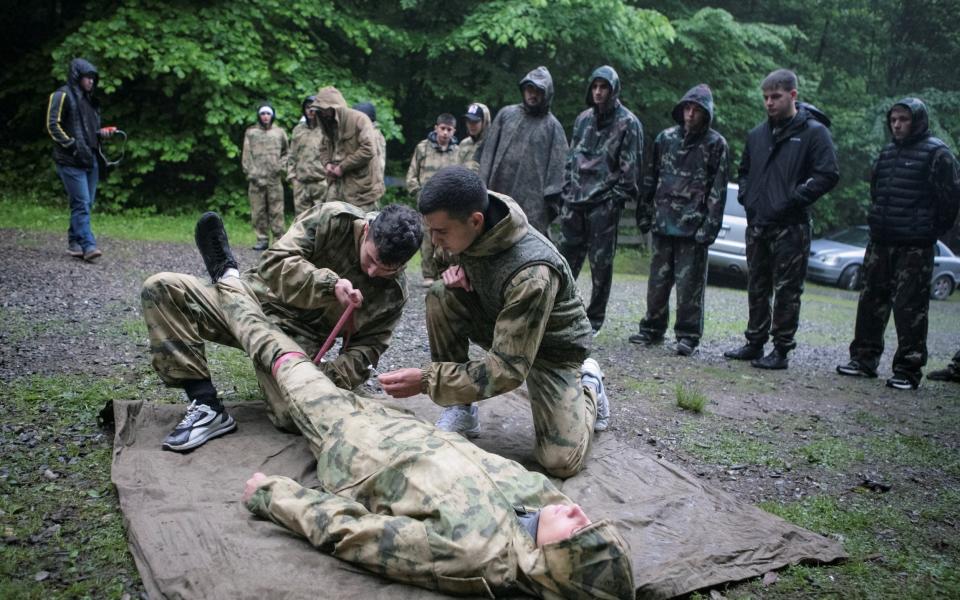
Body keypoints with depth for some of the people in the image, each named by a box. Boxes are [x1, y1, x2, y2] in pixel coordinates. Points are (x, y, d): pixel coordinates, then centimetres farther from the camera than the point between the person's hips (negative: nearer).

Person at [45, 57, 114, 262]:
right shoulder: (62, 95, -4)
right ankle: (88, 246, -18)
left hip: (90, 159, 8)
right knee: (81, 203, -14)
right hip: (71, 161, -8)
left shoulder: (89, 99, 19)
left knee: (86, 204, 9)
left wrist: (102, 132, 6)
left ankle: (74, 243, 17)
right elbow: (53, 125, -10)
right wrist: (72, 145, -17)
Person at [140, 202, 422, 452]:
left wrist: (330, 377, -27)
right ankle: (207, 406, -17)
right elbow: (275, 262, -19)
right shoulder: (333, 219, -14)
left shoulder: (394, 293, -8)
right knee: (161, 287, -21)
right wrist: (330, 284, -33)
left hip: (298, 337, -1)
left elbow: (366, 348, -7)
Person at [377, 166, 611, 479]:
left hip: (552, 345, -6)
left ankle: (588, 385, 13)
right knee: (440, 297, -22)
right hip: (499, 323, 6)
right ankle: (462, 409, -7)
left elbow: (507, 368, -36)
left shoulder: (531, 274, -39)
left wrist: (426, 380, -38)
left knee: (561, 460, -19)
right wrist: (458, 269, -16)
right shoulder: (468, 228, -18)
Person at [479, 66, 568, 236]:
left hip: (532, 201, -3)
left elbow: (557, 165, -2)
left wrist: (552, 199, -9)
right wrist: (483, 187, 5)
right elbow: (490, 151, 10)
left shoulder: (552, 126, 3)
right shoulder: (506, 114, 11)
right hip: (499, 192, 3)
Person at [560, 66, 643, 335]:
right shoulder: (584, 118, 14)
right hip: (575, 201, 5)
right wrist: (567, 190, 11)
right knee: (567, 257, 8)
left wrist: (617, 198, -12)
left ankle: (595, 319, 12)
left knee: (601, 263, 1)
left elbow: (630, 166, -6)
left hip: (604, 204, -5)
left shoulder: (628, 123, -2)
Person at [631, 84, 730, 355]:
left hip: (694, 226, -4)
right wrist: (647, 213, 12)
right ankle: (653, 328, 22)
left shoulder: (716, 144, -1)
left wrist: (710, 226, -12)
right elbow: (653, 178, 15)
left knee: (689, 284, -2)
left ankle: (688, 335, 7)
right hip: (664, 221, 4)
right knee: (658, 279, 10)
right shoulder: (666, 137, 11)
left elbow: (718, 189, -5)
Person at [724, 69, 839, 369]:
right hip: (757, 225, 6)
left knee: (787, 290, -1)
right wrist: (746, 197, 10)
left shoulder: (814, 132, -4)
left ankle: (781, 350, 7)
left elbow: (828, 175, -11)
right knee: (757, 288, 13)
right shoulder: (758, 134, 15)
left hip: (791, 228, -6)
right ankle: (754, 343, 24)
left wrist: (792, 201, -16)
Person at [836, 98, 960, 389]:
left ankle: (908, 369, 2)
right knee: (872, 300, 11)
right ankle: (864, 358, 20)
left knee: (910, 307, -5)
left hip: (915, 247, -7)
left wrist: (931, 232, -4)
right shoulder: (888, 152, 15)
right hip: (880, 243, 7)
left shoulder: (936, 153, -6)